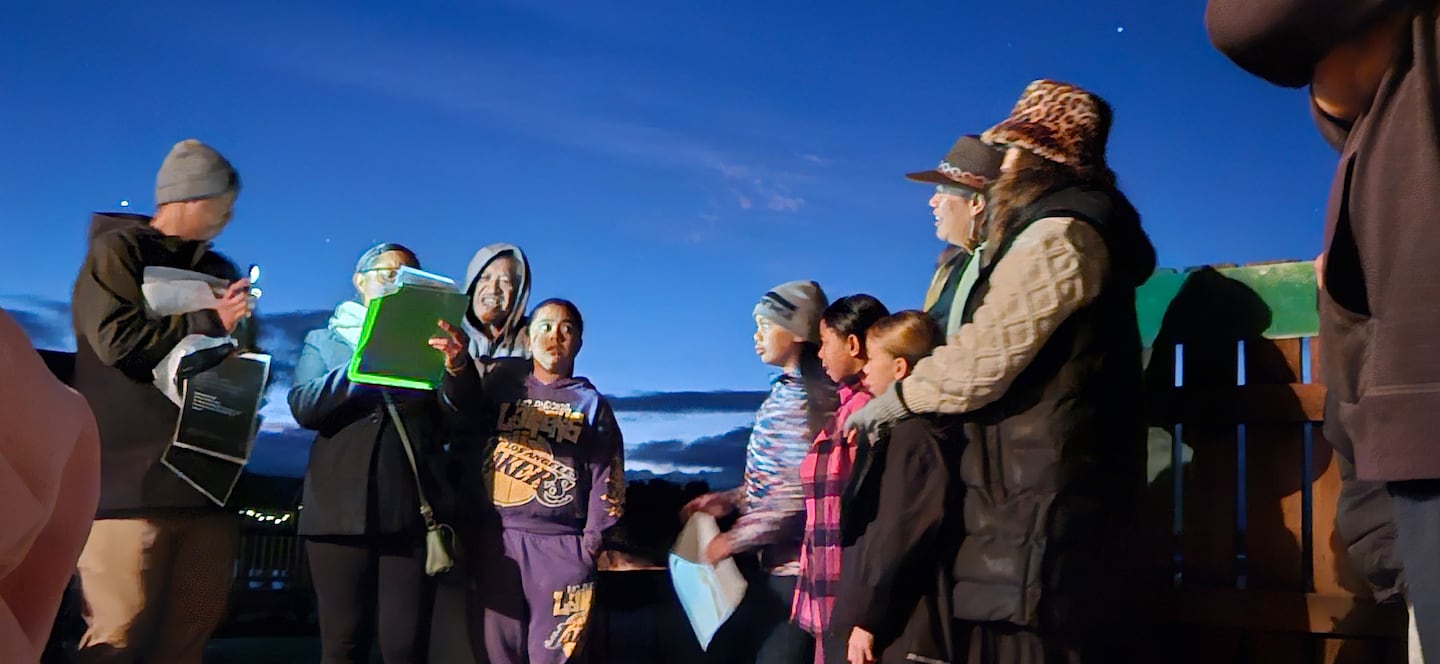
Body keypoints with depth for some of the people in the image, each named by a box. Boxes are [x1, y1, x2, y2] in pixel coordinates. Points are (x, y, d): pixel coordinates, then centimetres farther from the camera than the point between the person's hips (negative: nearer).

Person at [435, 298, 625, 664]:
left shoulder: (591, 403, 10)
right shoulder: (501, 387, 13)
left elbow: (607, 479, 5)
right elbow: (466, 451, -1)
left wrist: (592, 542, -5)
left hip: (561, 546, -1)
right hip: (495, 540, 1)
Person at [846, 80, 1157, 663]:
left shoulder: (1059, 235, -12)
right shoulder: (1077, 229, 22)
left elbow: (980, 362, -16)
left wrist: (892, 400, 0)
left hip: (1041, 510, -10)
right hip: (1050, 501, 10)